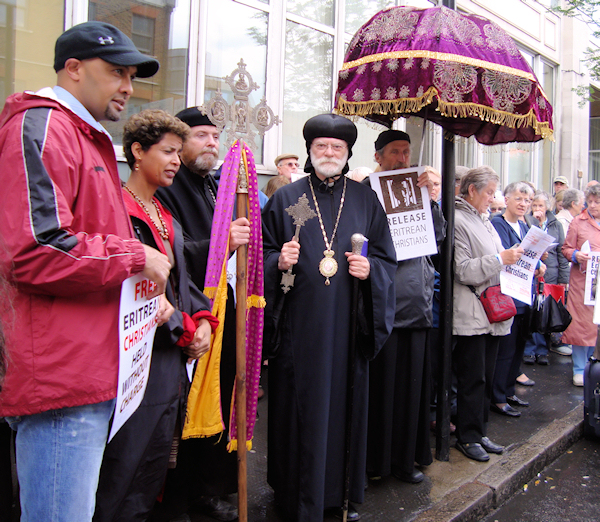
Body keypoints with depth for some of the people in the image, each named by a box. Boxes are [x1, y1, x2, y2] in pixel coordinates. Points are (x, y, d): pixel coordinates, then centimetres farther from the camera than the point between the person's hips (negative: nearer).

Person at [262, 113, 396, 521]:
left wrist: (370, 269, -10)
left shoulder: (366, 200, 9)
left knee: (345, 405, 8)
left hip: (347, 326, 2)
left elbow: (388, 259, 10)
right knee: (300, 409, 3)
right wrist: (279, 262, -15)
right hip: (299, 326, -1)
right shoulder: (286, 199, 5)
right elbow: (264, 254, 6)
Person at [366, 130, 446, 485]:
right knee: (380, 383, 3)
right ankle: (374, 459, 18)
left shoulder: (419, 193, 13)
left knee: (412, 383, 12)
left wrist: (432, 199, -9)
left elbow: (438, 236, 2)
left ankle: (406, 458, 26)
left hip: (416, 305, 5)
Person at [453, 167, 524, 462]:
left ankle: (479, 432, 25)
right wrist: (500, 258, -19)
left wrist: (513, 259, 9)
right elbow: (462, 270, -18)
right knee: (472, 378, -1)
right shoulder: (457, 221, -11)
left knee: (486, 377, 14)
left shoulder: (484, 220, 17)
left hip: (492, 312, 9)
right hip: (470, 315, -9)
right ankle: (467, 437, 13)